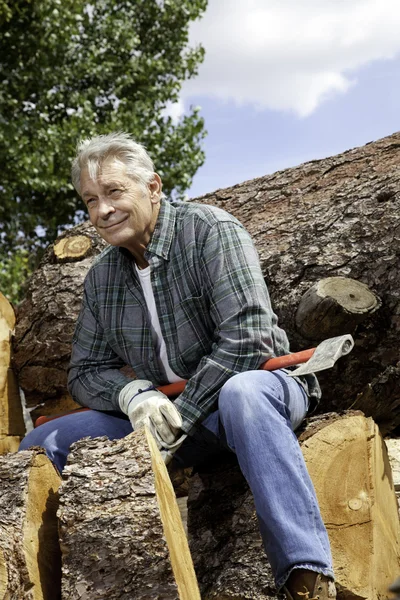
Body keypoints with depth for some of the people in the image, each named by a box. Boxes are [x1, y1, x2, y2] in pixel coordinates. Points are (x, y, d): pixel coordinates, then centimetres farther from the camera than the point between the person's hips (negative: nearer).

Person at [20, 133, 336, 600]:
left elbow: (248, 337, -22)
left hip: (258, 383, -6)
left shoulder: (211, 231, -11)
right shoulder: (101, 278, 8)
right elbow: (85, 372, 9)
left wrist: (181, 415, -23)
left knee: (242, 394, -43)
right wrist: (134, 395, -15)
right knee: (40, 447, -5)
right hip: (162, 413, 6)